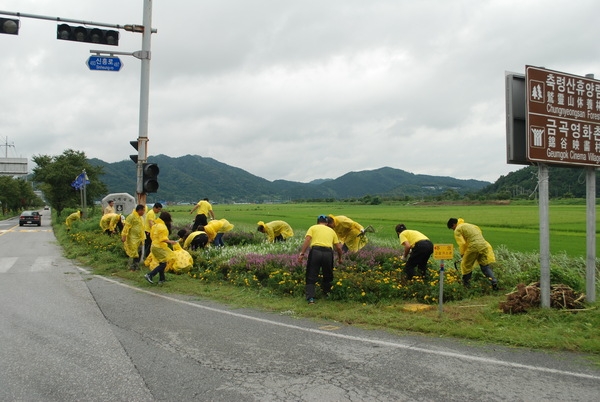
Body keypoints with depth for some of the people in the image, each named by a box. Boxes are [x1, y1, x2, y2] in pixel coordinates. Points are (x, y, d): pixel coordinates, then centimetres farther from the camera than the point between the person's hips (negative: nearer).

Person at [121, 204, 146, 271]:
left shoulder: (141, 217, 14)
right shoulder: (131, 217, -15)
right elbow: (126, 227, -18)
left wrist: (143, 237, 24)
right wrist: (124, 236, -21)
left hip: (139, 238, 9)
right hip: (133, 239, -9)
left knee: (139, 253, 12)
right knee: (133, 253, -4)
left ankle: (136, 266, 22)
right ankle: (132, 267, 7)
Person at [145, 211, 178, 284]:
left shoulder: (155, 225, 11)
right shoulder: (162, 226, -17)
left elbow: (152, 236, 19)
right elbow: (163, 239, -23)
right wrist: (170, 242, -31)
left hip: (154, 246, 10)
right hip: (160, 247, -10)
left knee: (162, 263, 17)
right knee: (163, 264, -4)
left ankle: (161, 279, 21)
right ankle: (149, 275, -9)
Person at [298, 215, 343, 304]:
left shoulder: (313, 228, 18)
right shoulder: (331, 230, 25)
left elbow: (307, 240, -1)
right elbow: (338, 247, 21)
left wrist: (301, 253, -5)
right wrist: (340, 258, 36)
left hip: (315, 251, -2)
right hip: (328, 253, 2)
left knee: (311, 277, 6)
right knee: (328, 276, 24)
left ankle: (310, 298, -4)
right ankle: (326, 294, 35)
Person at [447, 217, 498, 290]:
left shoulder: (457, 230, 4)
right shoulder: (469, 225, 29)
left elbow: (462, 243, -7)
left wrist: (462, 254, 9)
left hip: (473, 247, -7)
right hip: (484, 245, 7)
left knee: (466, 265, 11)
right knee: (485, 266, 13)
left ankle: (466, 285, 21)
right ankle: (494, 282, -3)